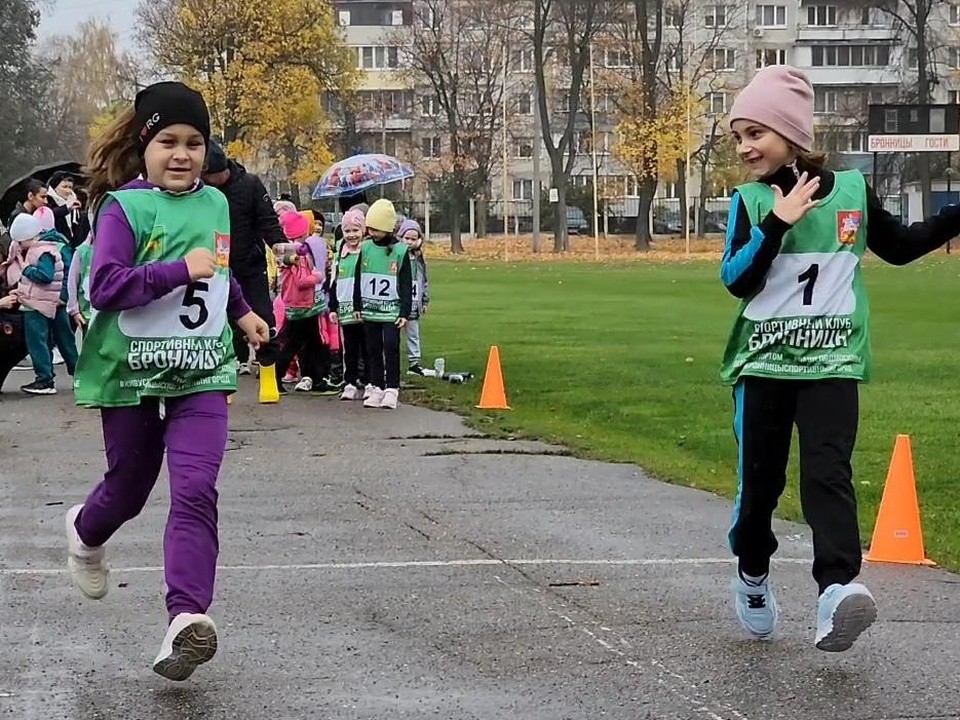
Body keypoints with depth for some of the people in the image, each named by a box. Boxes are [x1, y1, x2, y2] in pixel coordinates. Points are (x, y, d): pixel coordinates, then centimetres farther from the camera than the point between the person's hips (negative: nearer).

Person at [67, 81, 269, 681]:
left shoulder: (216, 203, 6)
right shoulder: (124, 207, -12)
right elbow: (105, 288, -23)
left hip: (202, 373, 3)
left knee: (196, 491, -14)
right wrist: (180, 270, -27)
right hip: (131, 373, -3)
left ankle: (187, 618, -21)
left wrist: (242, 311, 22)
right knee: (129, 488, 15)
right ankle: (86, 533, 50)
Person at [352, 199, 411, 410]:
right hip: (369, 309, 4)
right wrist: (357, 306, 10)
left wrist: (404, 312, -6)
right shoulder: (365, 248, 5)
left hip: (391, 311, -4)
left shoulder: (400, 251, -4)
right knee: (373, 350, 7)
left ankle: (392, 389, -4)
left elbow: (406, 285, -2)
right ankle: (377, 388, 14)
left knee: (391, 347, -10)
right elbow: (358, 280, 13)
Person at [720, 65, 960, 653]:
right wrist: (776, 224, -23)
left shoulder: (853, 191, 1)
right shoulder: (750, 202, -1)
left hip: (832, 364, -1)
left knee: (828, 473, -18)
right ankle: (753, 577, 32)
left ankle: (838, 589, -29)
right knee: (761, 479, 8)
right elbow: (737, 281, -13)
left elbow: (899, 247, 17)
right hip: (762, 364, 1)